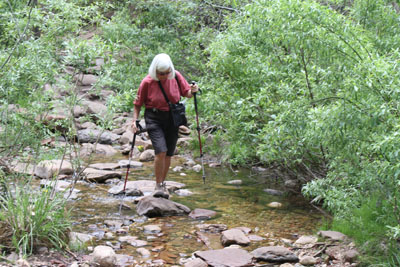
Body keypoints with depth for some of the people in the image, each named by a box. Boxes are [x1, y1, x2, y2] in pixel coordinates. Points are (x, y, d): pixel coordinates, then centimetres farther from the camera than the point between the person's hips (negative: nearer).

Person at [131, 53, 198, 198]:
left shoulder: (176, 76, -3)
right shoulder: (147, 82, -11)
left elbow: (186, 92, 9)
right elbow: (138, 104, -1)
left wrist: (192, 91, -13)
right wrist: (135, 120, -11)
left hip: (172, 118, 3)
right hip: (154, 119, -3)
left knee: (168, 154, 7)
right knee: (161, 151, -19)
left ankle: (163, 184, 26)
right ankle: (158, 186, -5)